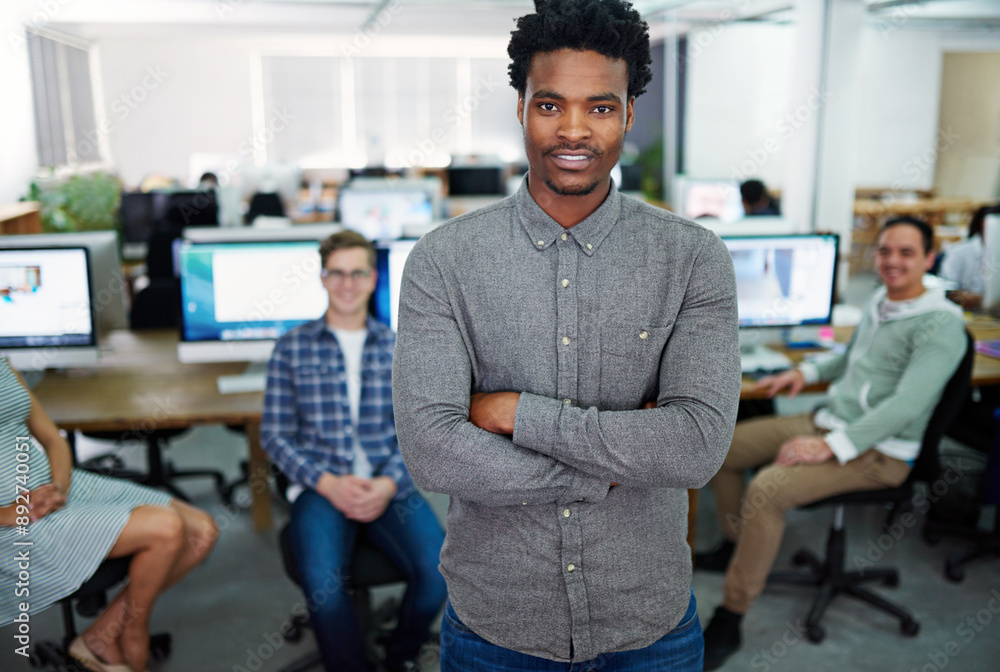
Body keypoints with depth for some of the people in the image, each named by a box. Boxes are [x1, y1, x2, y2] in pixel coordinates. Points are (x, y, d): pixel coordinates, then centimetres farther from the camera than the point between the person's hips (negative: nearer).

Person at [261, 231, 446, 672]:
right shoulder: (292, 348, 8)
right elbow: (275, 435, 4)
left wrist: (389, 483, -11)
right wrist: (328, 484, -10)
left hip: (389, 485, 2)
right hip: (321, 487, -1)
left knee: (438, 573, -23)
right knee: (323, 585, -31)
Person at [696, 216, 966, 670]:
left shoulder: (940, 325, -16)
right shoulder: (878, 303, 11)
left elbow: (906, 404, -27)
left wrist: (831, 447, -31)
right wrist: (807, 372, 13)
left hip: (879, 451, -9)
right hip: (830, 423, 9)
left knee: (766, 490, -30)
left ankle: (728, 624, -18)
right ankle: (736, 547, 26)